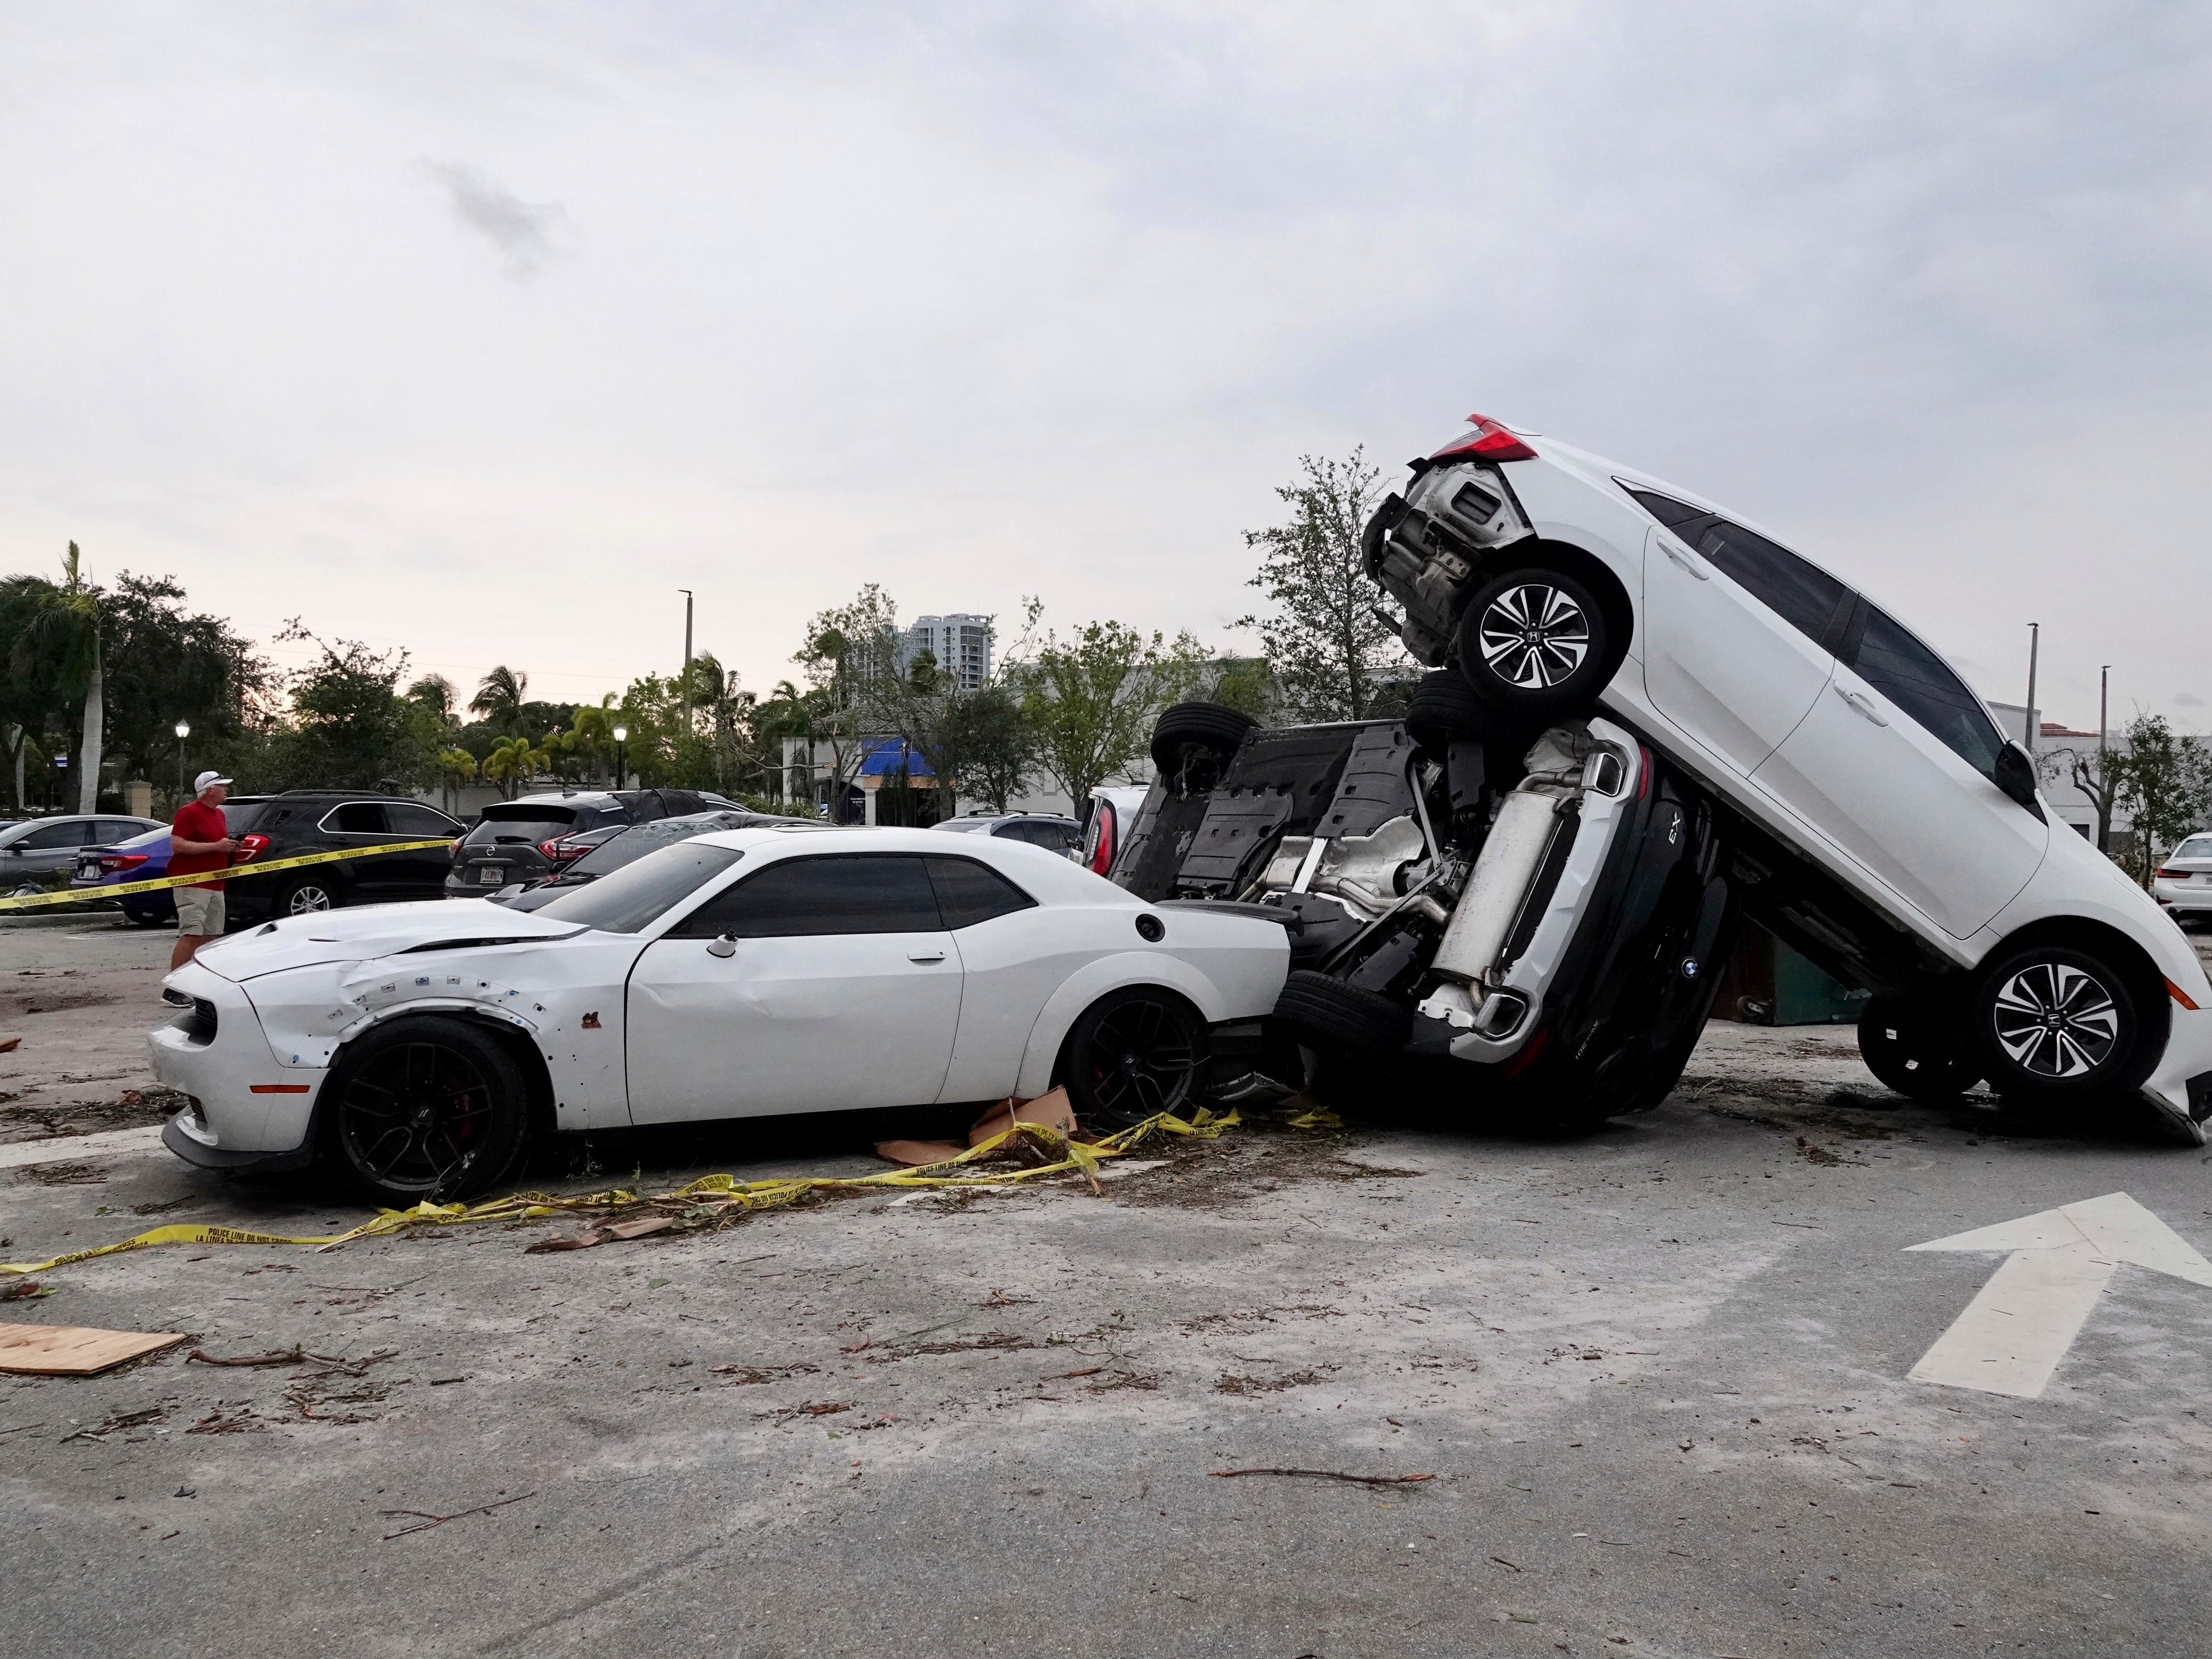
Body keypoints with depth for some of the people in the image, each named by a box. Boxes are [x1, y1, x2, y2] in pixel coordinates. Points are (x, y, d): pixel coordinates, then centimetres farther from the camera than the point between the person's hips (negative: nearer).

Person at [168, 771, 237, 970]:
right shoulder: (189, 812, -9)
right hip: (192, 885, -9)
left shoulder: (219, 813, 19)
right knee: (191, 936, -16)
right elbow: (177, 845, -18)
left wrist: (230, 846, 11)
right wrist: (215, 846, -21)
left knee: (211, 937, 10)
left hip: (215, 886, 9)